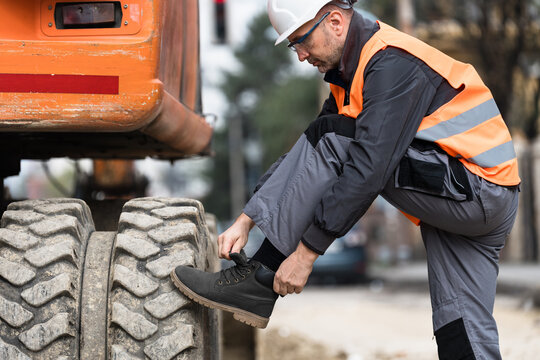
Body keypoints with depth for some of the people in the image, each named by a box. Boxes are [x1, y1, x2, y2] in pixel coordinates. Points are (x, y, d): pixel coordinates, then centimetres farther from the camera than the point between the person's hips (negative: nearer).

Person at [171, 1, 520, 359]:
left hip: (478, 192, -10)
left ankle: (259, 283, -13)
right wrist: (246, 220, 8)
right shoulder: (354, 68, 13)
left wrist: (306, 252, -22)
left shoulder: (393, 65, -18)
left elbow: (368, 169, -25)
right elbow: (306, 155, 16)